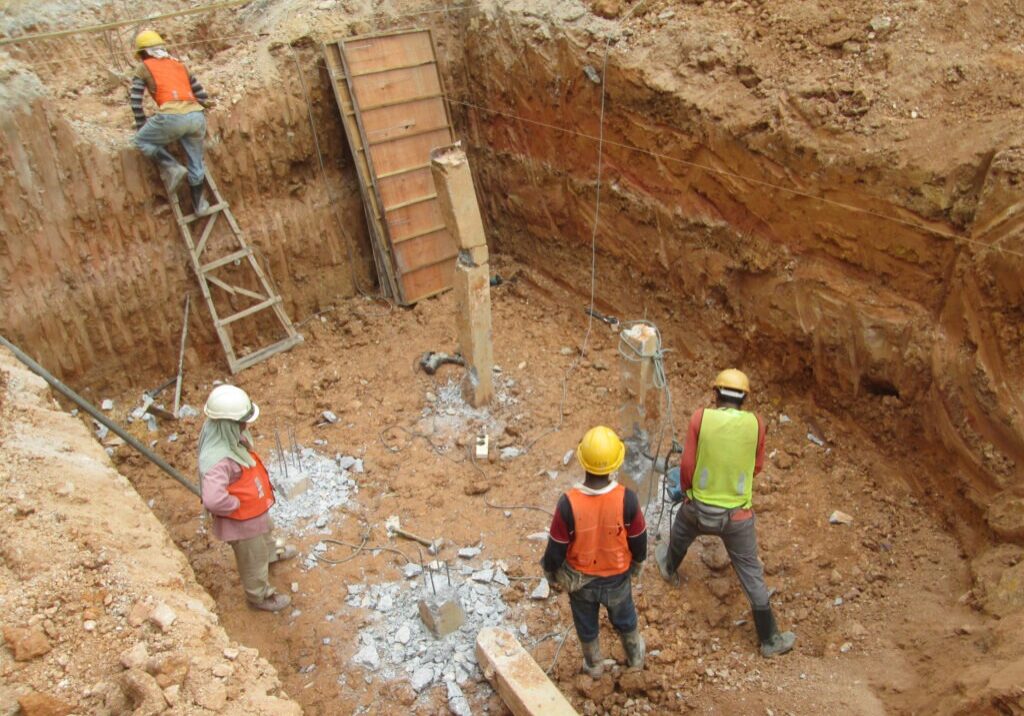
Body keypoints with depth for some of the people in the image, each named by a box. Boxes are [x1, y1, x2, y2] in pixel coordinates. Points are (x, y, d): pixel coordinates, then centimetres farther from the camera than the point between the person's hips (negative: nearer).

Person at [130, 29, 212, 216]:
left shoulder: (144, 68, 16)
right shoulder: (179, 64, 28)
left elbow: (135, 100, 14)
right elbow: (200, 93, 27)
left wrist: (141, 124, 26)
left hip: (172, 117, -5)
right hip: (197, 116, 5)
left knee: (142, 140, 17)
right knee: (196, 163, 15)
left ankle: (172, 168, 1)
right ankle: (200, 204, 21)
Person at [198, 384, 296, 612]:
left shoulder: (230, 435, -16)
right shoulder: (218, 459, -43)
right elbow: (213, 500, -53)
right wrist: (237, 504, -33)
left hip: (256, 507, 8)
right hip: (241, 519, -8)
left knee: (264, 532, 39)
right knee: (253, 559, 20)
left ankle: (271, 551, 71)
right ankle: (260, 596, 47)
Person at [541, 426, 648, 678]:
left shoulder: (568, 503, -33)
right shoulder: (626, 499, -30)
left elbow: (556, 548, -19)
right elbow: (639, 541, -13)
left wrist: (551, 572, 3)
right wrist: (638, 563, 10)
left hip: (580, 580, -1)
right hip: (617, 579, 1)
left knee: (586, 626, 29)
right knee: (625, 620, 32)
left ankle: (594, 666, 53)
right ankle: (636, 657, 58)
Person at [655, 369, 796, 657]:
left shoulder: (701, 418, -15)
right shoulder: (755, 423, -11)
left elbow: (687, 465, -10)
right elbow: (756, 466, 2)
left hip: (699, 508, 0)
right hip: (737, 516, 0)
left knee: (679, 536, 34)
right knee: (751, 575, 14)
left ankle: (669, 569, 62)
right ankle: (770, 639, 26)